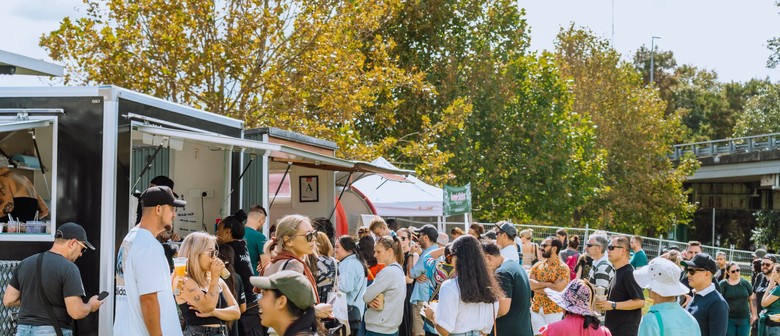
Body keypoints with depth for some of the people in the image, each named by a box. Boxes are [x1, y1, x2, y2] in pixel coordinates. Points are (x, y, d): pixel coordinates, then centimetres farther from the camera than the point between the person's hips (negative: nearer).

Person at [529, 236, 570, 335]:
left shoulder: (563, 268, -10)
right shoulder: (537, 265, 5)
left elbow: (557, 289, -21)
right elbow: (528, 284, -8)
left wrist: (537, 287, -12)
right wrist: (547, 284, -17)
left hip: (553, 311, -4)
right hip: (536, 309, 4)